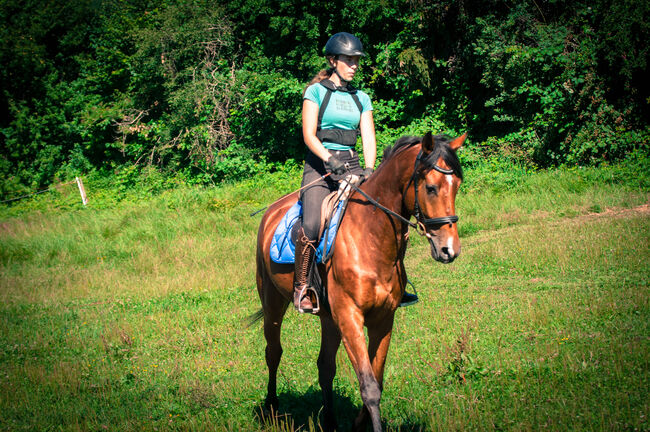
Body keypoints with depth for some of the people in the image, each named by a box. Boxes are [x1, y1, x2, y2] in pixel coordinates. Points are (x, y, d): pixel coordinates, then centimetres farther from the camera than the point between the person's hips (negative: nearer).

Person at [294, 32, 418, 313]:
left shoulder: (361, 98, 17)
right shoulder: (316, 92, 4)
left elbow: (368, 138, 7)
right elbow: (309, 134, -6)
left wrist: (369, 169, -12)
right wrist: (329, 159, -23)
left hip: (351, 166, 4)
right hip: (319, 166, -4)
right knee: (312, 224, -28)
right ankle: (301, 286, -13)